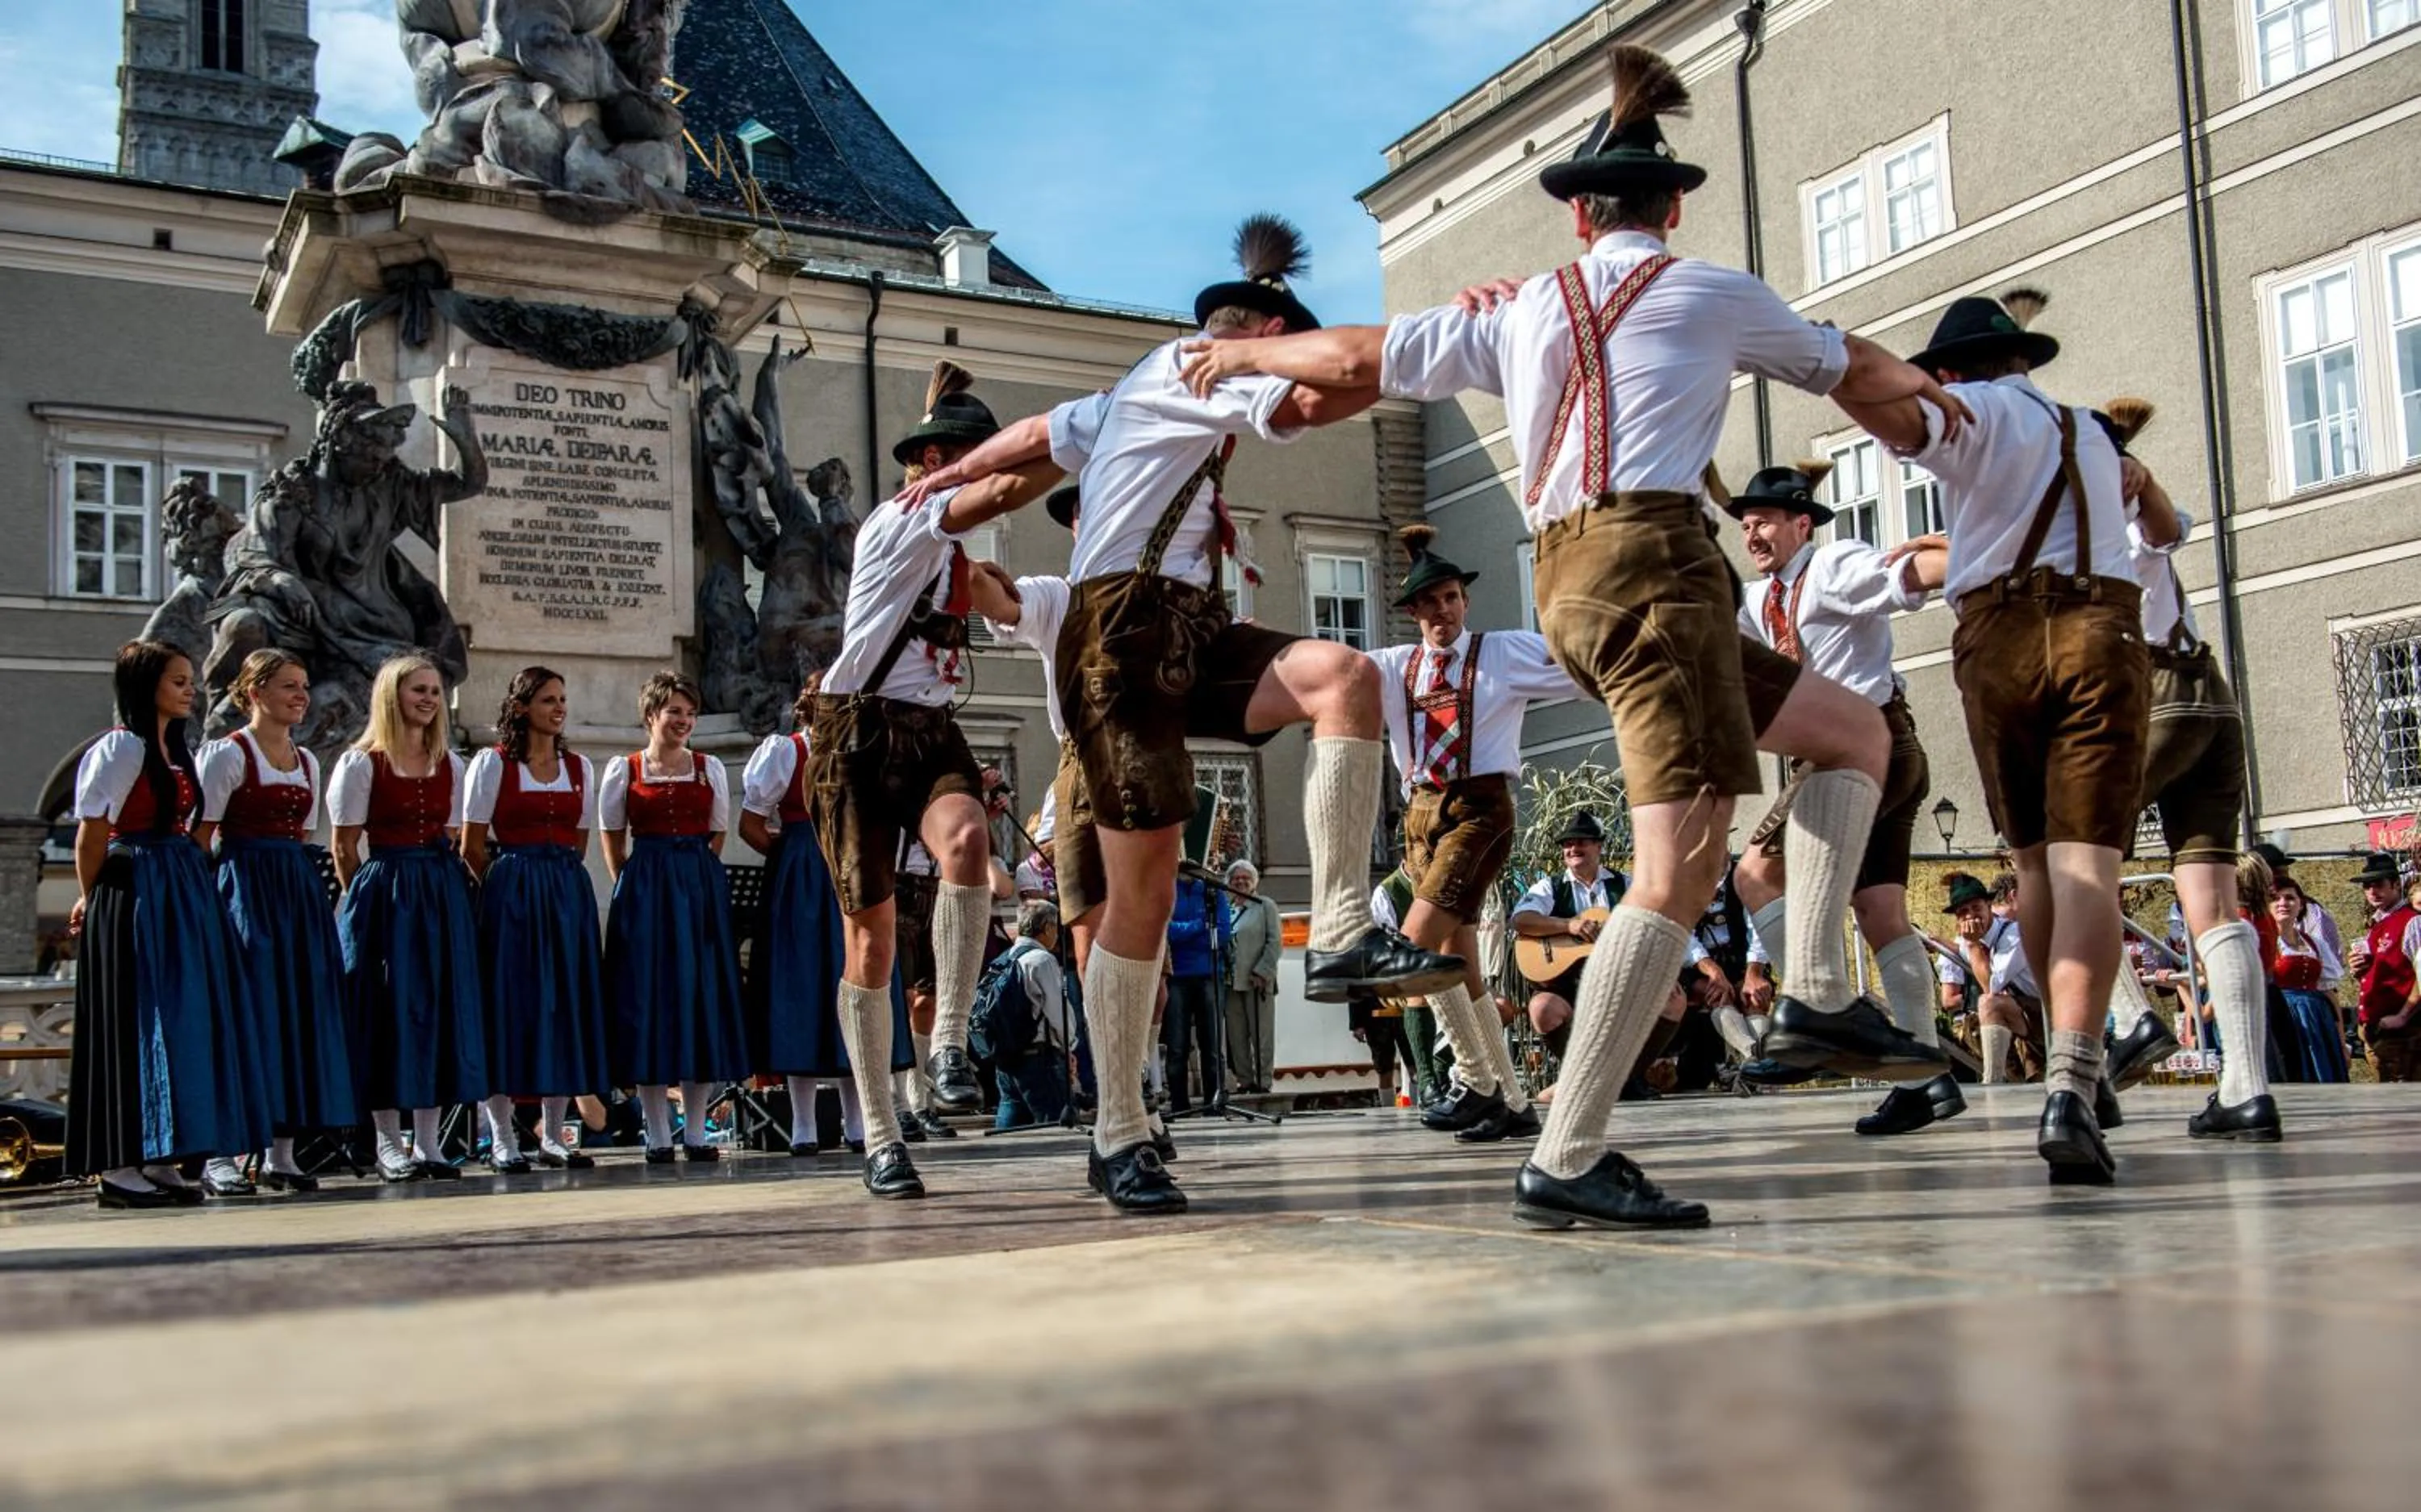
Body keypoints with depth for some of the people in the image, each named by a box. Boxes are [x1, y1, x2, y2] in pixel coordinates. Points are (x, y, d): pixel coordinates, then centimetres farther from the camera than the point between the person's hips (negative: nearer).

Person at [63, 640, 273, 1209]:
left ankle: (159, 1161, 14)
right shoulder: (120, 747, -8)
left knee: (180, 1022, 8)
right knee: (131, 1025, -5)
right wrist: (90, 900, 0)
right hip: (134, 896, -8)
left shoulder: (177, 748, 17)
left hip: (184, 894, 8)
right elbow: (92, 832, -9)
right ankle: (118, 1167, 1)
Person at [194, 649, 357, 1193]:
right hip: (244, 888, -7)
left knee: (300, 1012, 4)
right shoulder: (228, 753, -4)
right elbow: (200, 837, -8)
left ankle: (281, 1153, 9)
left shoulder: (307, 761, 16)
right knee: (246, 1011, -9)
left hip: (299, 891, 7)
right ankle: (218, 1154, -4)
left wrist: (300, 888, 9)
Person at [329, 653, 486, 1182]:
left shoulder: (450, 763, 12)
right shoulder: (361, 763, -3)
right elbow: (344, 847, -3)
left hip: (444, 895, 5)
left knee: (441, 1005, 3)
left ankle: (427, 1140, 10)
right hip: (384, 894, -5)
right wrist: (369, 895, -2)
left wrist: (444, 884, 5)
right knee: (389, 1007, -2)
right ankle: (389, 1144, 6)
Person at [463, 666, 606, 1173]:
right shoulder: (492, 763, -2)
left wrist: (558, 878, 5)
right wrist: (509, 884, 1)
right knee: (510, 1003, -4)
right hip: (510, 895, -5)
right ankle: (502, 1140, 3)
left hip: (568, 892, 5)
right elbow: (472, 847, -2)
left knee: (565, 1004, 4)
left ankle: (553, 1136, 12)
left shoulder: (579, 767, 12)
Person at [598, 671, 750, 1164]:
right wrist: (633, 886, 2)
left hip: (702, 888, 2)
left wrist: (696, 876, 5)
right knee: (648, 998, -4)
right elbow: (612, 840, 8)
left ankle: (696, 1131, 7)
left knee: (702, 996, 0)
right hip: (644, 889, -2)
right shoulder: (623, 770, 5)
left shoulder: (711, 769, 10)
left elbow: (717, 836, 13)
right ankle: (658, 1133, 2)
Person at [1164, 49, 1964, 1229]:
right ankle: (1566, 1162, -17)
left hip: (1567, 585, 7)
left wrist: (1245, 351, 38)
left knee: (1855, 732, 18)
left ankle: (1815, 997, 7)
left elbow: (1359, 357, 20)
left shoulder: (1516, 310, 18)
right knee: (1681, 871, -12)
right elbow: (1851, 372, 26)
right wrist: (1922, 384, 48)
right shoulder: (1713, 296, 10)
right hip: (1653, 563, -7)